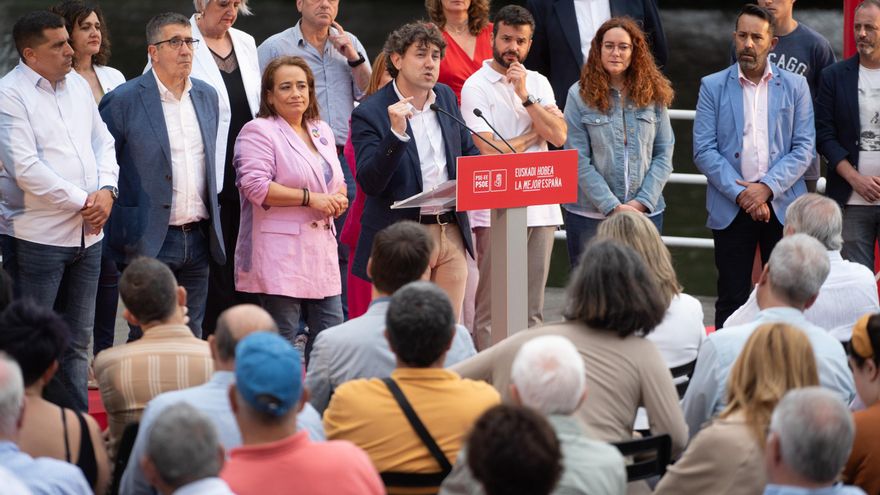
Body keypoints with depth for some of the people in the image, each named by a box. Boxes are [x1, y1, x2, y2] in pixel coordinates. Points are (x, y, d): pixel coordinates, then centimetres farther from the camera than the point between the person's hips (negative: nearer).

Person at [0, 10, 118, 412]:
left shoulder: (77, 85, 12)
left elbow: (103, 142, 17)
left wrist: (106, 190, -3)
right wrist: (82, 202, -14)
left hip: (87, 234, 7)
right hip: (37, 238, -7)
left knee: (77, 341, 13)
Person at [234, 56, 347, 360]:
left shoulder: (322, 131, 19)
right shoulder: (259, 131, -5)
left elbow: (337, 181, 28)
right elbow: (255, 186, -17)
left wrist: (338, 199, 4)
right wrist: (309, 198, -16)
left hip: (321, 249, 7)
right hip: (280, 252, -7)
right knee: (280, 338, -5)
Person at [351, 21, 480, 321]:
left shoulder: (446, 97, 10)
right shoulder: (370, 114, -9)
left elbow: (467, 149, 23)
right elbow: (370, 183, -18)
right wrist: (397, 133, -30)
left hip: (451, 235, 6)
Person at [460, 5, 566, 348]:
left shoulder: (538, 83, 13)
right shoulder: (476, 86, -3)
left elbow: (559, 136, 0)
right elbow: (490, 150, -12)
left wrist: (525, 96, -7)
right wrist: (536, 132, 1)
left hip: (541, 207, 5)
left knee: (532, 310, 9)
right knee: (492, 311, -5)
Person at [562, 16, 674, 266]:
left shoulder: (654, 94, 5)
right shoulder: (580, 95, -2)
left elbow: (664, 155, 5)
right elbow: (579, 161, -7)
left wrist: (642, 202, -7)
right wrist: (612, 207, -13)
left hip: (646, 212, 2)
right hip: (590, 214, -2)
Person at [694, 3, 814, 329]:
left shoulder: (795, 86, 6)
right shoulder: (713, 86, 4)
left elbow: (804, 148, 1)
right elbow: (704, 151, -2)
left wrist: (767, 187, -13)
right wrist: (741, 194, -12)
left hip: (783, 206, 1)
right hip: (731, 208, -1)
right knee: (732, 300, 1)